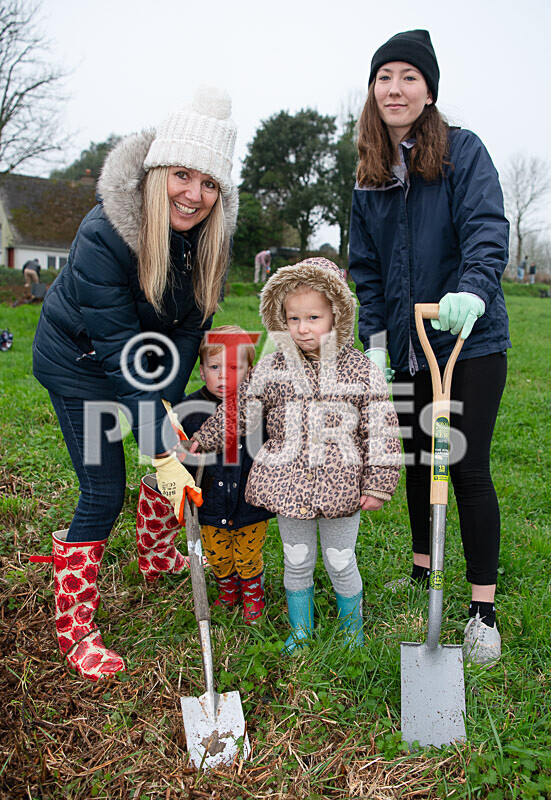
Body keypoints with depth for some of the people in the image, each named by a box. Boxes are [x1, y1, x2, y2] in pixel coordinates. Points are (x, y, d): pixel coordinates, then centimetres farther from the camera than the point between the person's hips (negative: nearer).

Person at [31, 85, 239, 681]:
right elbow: (119, 353, -34)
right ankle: (74, 631, 11)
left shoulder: (208, 232, -16)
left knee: (175, 451, 15)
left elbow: (188, 325, -11)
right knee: (104, 492, -7)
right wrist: (160, 451, -35)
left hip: (154, 350, 6)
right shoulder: (103, 236, -34)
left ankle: (157, 558, 43)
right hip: (79, 359, -6)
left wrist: (167, 404, -20)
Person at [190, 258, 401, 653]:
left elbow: (381, 432, -5)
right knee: (297, 562, 16)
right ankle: (301, 631, 38)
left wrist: (378, 485, -7)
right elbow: (238, 412, 9)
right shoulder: (271, 368, -2)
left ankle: (353, 631, 38)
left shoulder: (362, 370, -7)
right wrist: (202, 440, 7)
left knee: (341, 563, 13)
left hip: (341, 487, -2)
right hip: (288, 483, 2)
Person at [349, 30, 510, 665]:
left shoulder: (463, 152, -4)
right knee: (416, 459, 13)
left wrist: (473, 291, -38)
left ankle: (483, 609, 10)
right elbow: (367, 268, 11)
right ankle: (422, 572, 34)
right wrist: (373, 340, 1)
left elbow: (487, 230, -18)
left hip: (472, 341, -5)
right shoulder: (370, 177, 10)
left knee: (468, 468, -5)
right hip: (407, 347, 5)